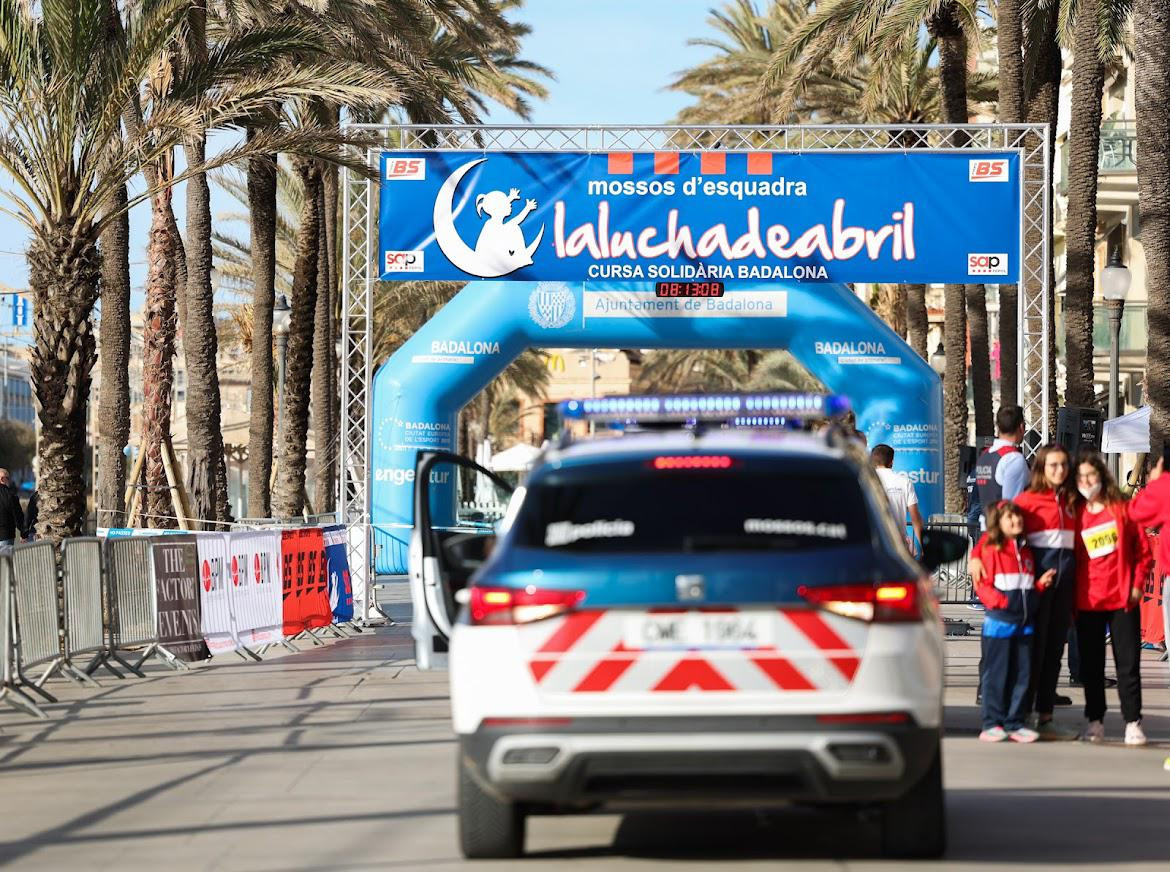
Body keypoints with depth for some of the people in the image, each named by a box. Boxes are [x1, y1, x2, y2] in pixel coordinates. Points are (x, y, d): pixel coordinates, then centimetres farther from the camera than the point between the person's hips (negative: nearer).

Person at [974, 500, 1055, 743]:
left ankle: (1015, 723, 11)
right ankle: (993, 723, 4)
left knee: (1022, 674, 6)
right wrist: (999, 601, -21)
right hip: (999, 621, -6)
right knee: (996, 674, -2)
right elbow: (982, 584, -10)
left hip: (1024, 622, 6)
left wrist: (1041, 583, 6)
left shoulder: (1026, 552, 15)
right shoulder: (991, 550, -5)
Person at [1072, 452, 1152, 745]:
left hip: (1123, 599, -1)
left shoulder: (1121, 509, 2)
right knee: (1091, 664, 6)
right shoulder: (1075, 515, 4)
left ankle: (1133, 722, 2)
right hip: (1088, 599, 1)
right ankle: (1095, 721, 14)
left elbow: (1142, 550, 4)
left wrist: (1137, 583, -5)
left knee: (1128, 663, -1)